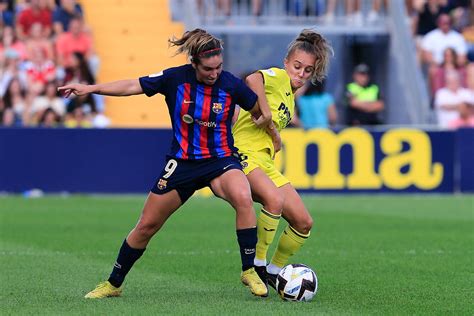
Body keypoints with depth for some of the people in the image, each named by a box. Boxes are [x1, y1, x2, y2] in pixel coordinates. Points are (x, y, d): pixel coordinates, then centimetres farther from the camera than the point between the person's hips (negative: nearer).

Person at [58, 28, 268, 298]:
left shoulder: (231, 85, -13)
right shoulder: (176, 78, -12)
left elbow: (261, 111, 5)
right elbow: (132, 86, -8)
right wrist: (90, 88, -13)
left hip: (221, 159, -1)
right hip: (182, 162, 2)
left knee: (243, 198, -34)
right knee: (147, 225, 7)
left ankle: (249, 271, -20)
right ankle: (114, 283, 27)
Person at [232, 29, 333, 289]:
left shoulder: (290, 97, 20)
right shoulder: (278, 77, -7)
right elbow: (252, 80, -30)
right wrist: (268, 119, -23)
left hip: (265, 164, 9)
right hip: (244, 153, -9)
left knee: (303, 223, 3)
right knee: (275, 200, -36)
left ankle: (274, 271, 22)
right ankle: (256, 265, -21)